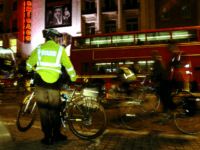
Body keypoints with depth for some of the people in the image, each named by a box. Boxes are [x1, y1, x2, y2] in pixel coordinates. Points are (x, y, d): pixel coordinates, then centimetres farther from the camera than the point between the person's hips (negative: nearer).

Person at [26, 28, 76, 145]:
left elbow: (29, 63, 11)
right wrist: (74, 78, 17)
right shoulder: (60, 49, 3)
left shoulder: (40, 48, 7)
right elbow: (68, 65, 3)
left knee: (43, 110, 9)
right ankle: (56, 135, 25)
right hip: (54, 83, -1)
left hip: (40, 81, 1)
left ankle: (48, 137, 15)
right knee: (54, 110, 13)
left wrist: (29, 71, 34)